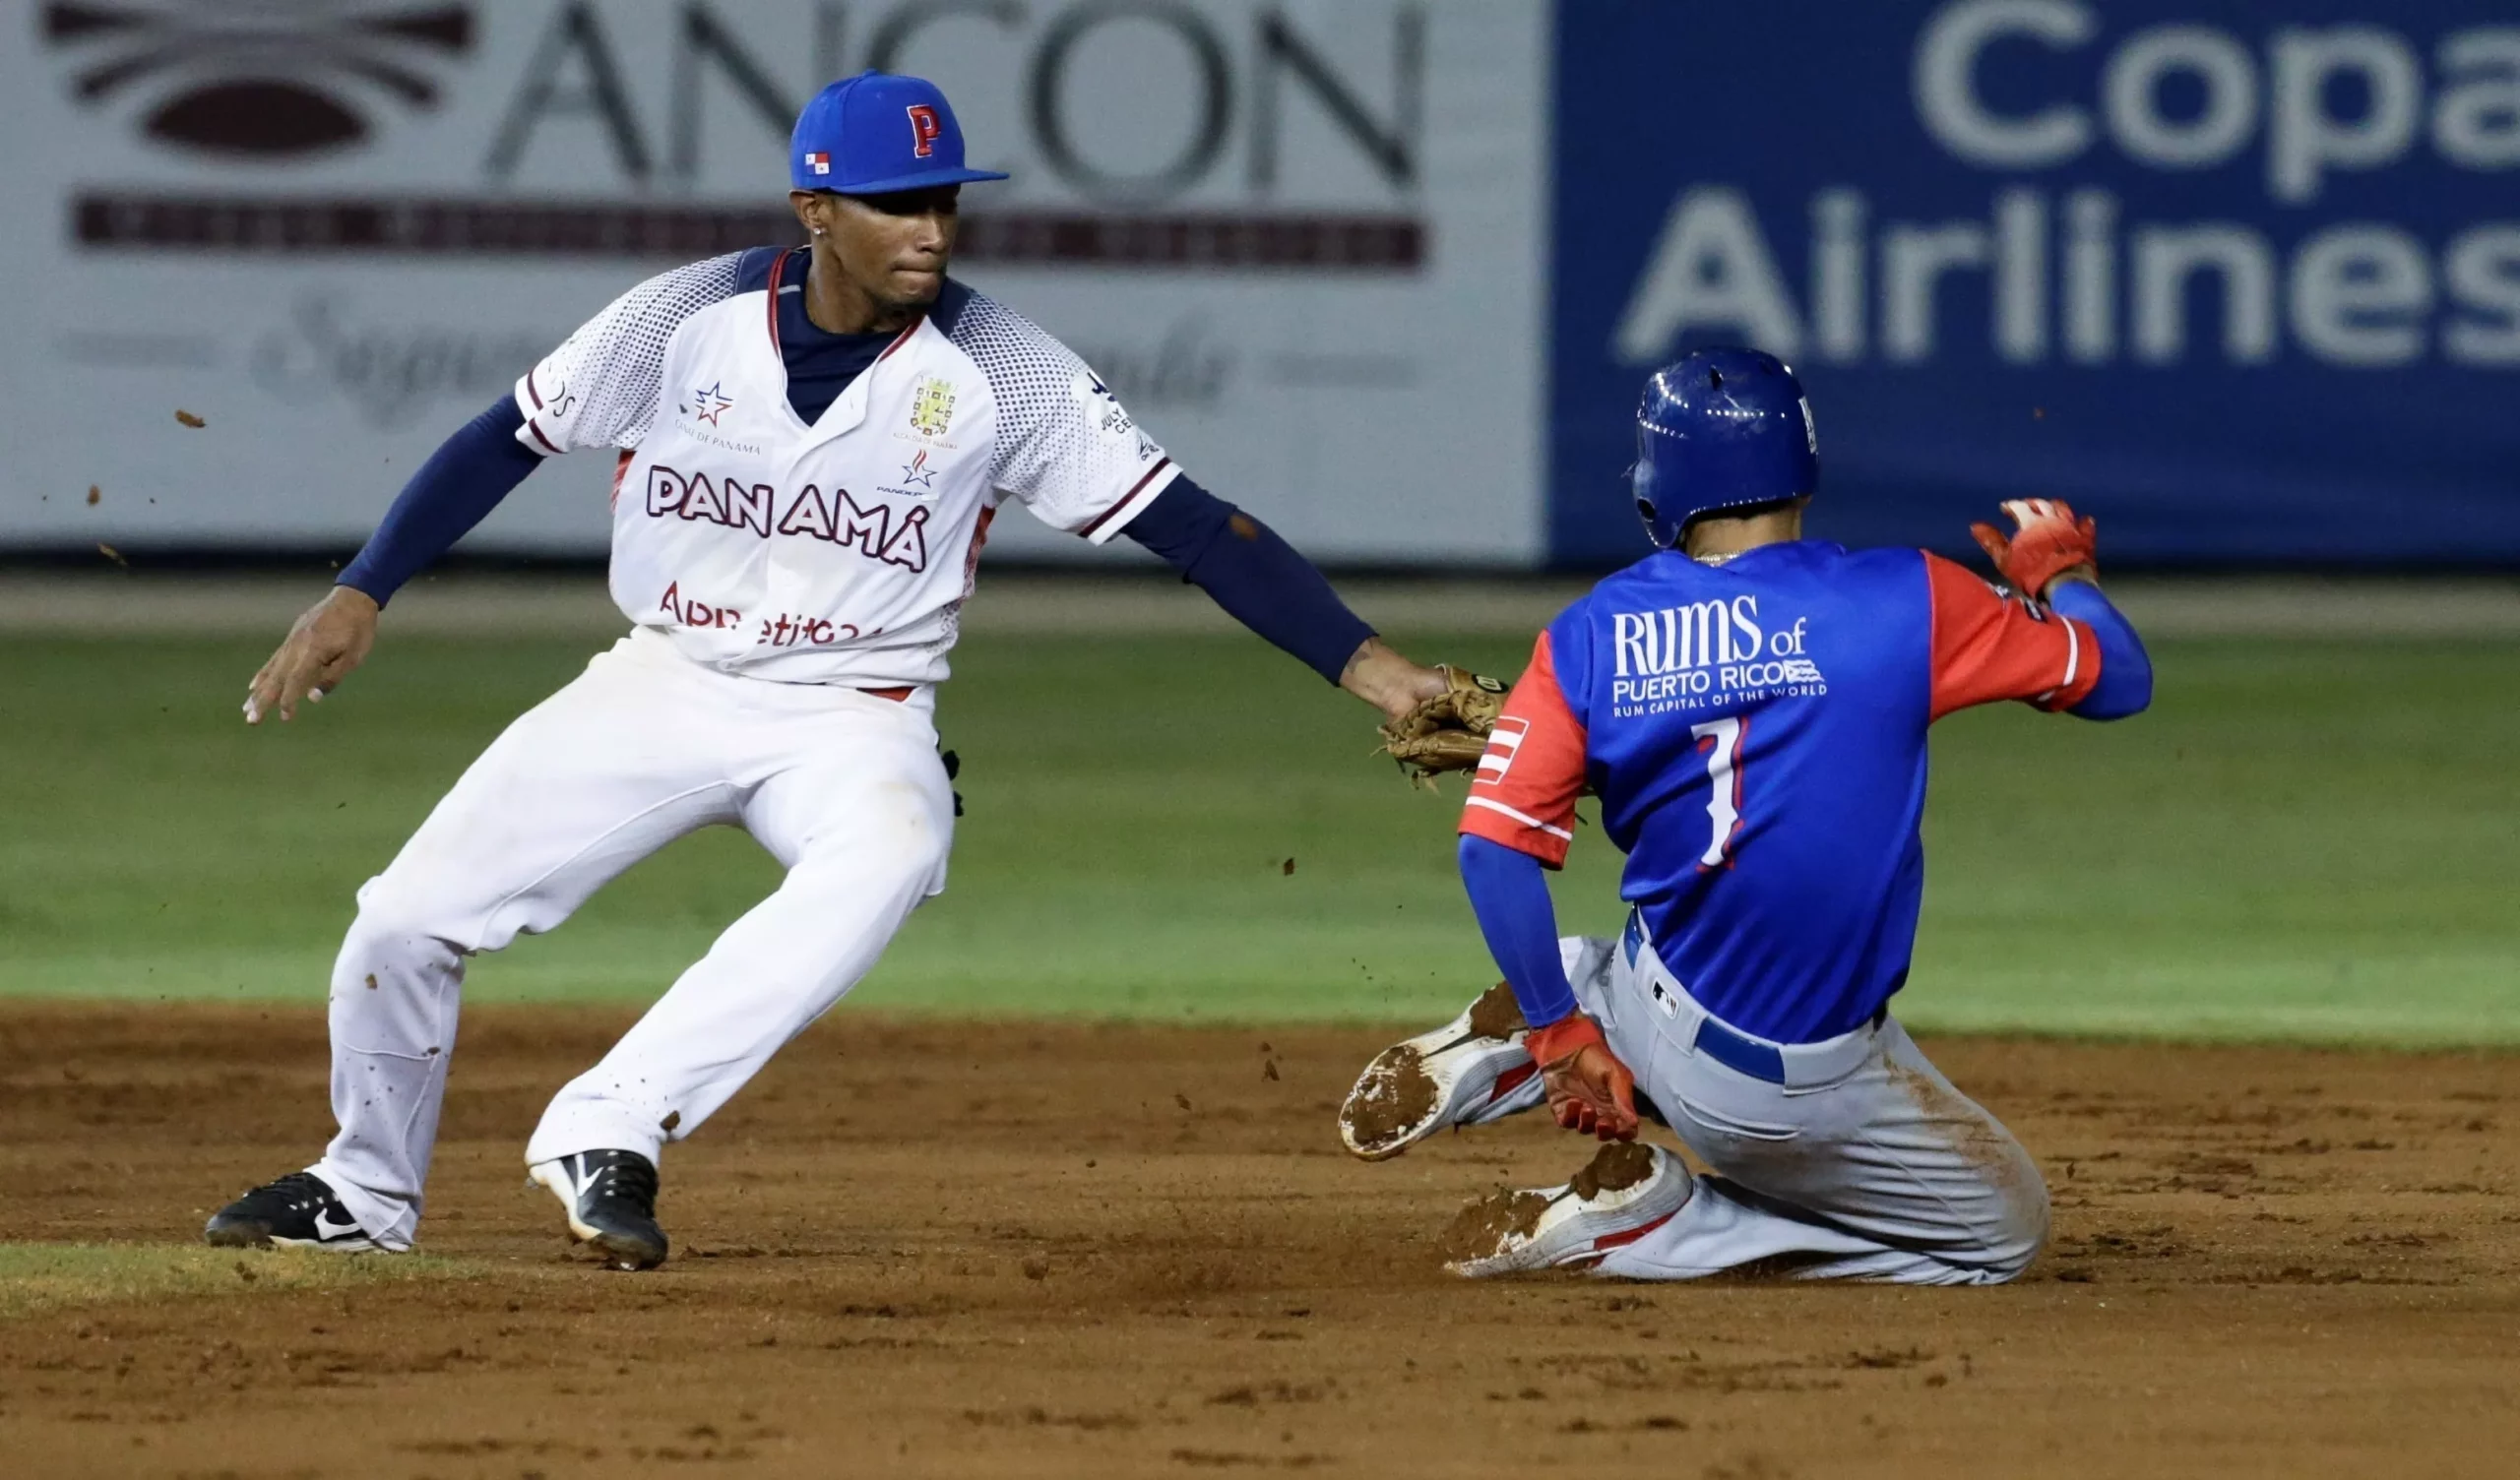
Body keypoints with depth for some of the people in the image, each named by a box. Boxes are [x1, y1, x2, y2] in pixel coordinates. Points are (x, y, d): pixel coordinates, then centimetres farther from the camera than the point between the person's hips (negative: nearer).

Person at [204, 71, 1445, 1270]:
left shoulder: (1002, 373, -13)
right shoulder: (688, 319, -10)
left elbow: (1192, 525, -14)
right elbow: (508, 439, 1)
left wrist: (1366, 665, -22)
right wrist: (359, 594, -6)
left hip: (851, 722, -2)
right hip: (662, 684, 2)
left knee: (887, 853, -38)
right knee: (408, 919, -5)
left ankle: (607, 1133, -34)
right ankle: (366, 1194, 23)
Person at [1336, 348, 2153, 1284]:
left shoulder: (1591, 641, -3)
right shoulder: (1905, 601, -9)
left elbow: (1495, 847, -10)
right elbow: (2118, 679, 2)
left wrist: (1561, 1036, -2)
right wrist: (2059, 574, 22)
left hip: (1658, 1027, 5)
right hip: (1809, 1088, -5)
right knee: (2004, 1232, 15)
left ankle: (1505, 1053, 6)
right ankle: (1636, 1225, -3)